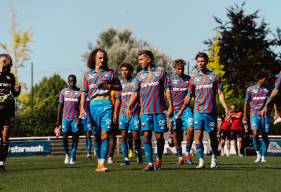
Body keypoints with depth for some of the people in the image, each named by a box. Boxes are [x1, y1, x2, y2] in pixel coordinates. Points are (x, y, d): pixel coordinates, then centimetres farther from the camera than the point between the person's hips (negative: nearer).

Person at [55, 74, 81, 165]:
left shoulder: (79, 92, 4)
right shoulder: (63, 92, 10)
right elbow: (60, 106, 12)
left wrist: (80, 118, -9)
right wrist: (58, 120, 8)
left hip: (75, 118, -1)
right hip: (65, 117, 1)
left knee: (75, 137, -2)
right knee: (64, 136, -6)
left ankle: (73, 157, 5)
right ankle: (67, 154, 15)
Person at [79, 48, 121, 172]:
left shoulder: (109, 73, 10)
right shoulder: (87, 75, 12)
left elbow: (119, 87, 12)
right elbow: (84, 92, 10)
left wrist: (108, 86, -7)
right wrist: (82, 108, -1)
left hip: (106, 105, -2)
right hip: (93, 105, 2)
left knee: (105, 134, -11)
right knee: (96, 136, 5)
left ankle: (103, 162, -13)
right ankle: (98, 161, 15)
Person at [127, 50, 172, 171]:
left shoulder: (160, 72, 3)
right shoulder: (140, 75, 12)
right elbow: (135, 93, 13)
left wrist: (170, 105, -5)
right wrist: (129, 107, 3)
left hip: (159, 110, -2)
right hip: (145, 111, 2)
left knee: (159, 136, 0)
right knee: (146, 135, -6)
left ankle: (159, 160, 19)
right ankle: (149, 163, -7)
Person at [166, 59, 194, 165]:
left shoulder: (189, 79, 10)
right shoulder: (170, 79, 6)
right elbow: (168, 94, 3)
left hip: (186, 109, 0)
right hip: (174, 109, 0)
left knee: (190, 129, -19)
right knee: (176, 134, 1)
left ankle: (187, 153, -5)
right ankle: (180, 156, 13)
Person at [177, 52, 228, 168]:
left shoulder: (214, 76, 5)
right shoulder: (194, 79, 11)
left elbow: (220, 93, 4)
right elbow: (189, 96, 15)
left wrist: (225, 107, -9)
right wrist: (181, 111, 11)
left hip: (211, 111, -1)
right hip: (198, 111, 2)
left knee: (213, 136, 6)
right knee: (198, 136, -7)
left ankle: (214, 158, 25)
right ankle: (201, 161, -5)